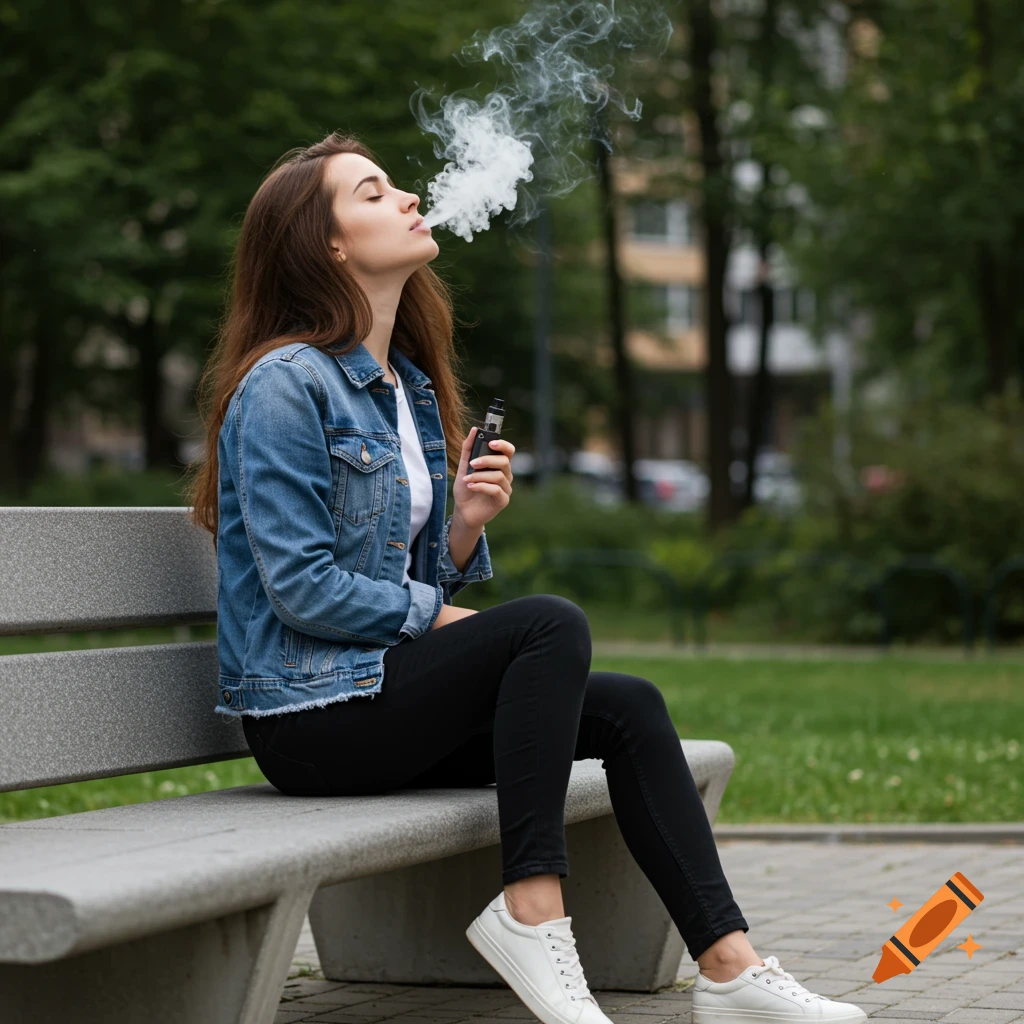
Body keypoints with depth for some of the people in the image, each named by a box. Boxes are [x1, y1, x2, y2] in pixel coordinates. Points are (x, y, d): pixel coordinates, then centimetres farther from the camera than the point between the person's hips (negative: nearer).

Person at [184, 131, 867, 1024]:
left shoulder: (411, 386, 16)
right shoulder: (285, 386, -11)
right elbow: (303, 589, -17)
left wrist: (465, 525, -3)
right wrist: (444, 619, -11)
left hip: (382, 692, 8)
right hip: (311, 719, -8)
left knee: (629, 708, -7)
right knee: (551, 625, -25)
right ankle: (530, 907, -24)